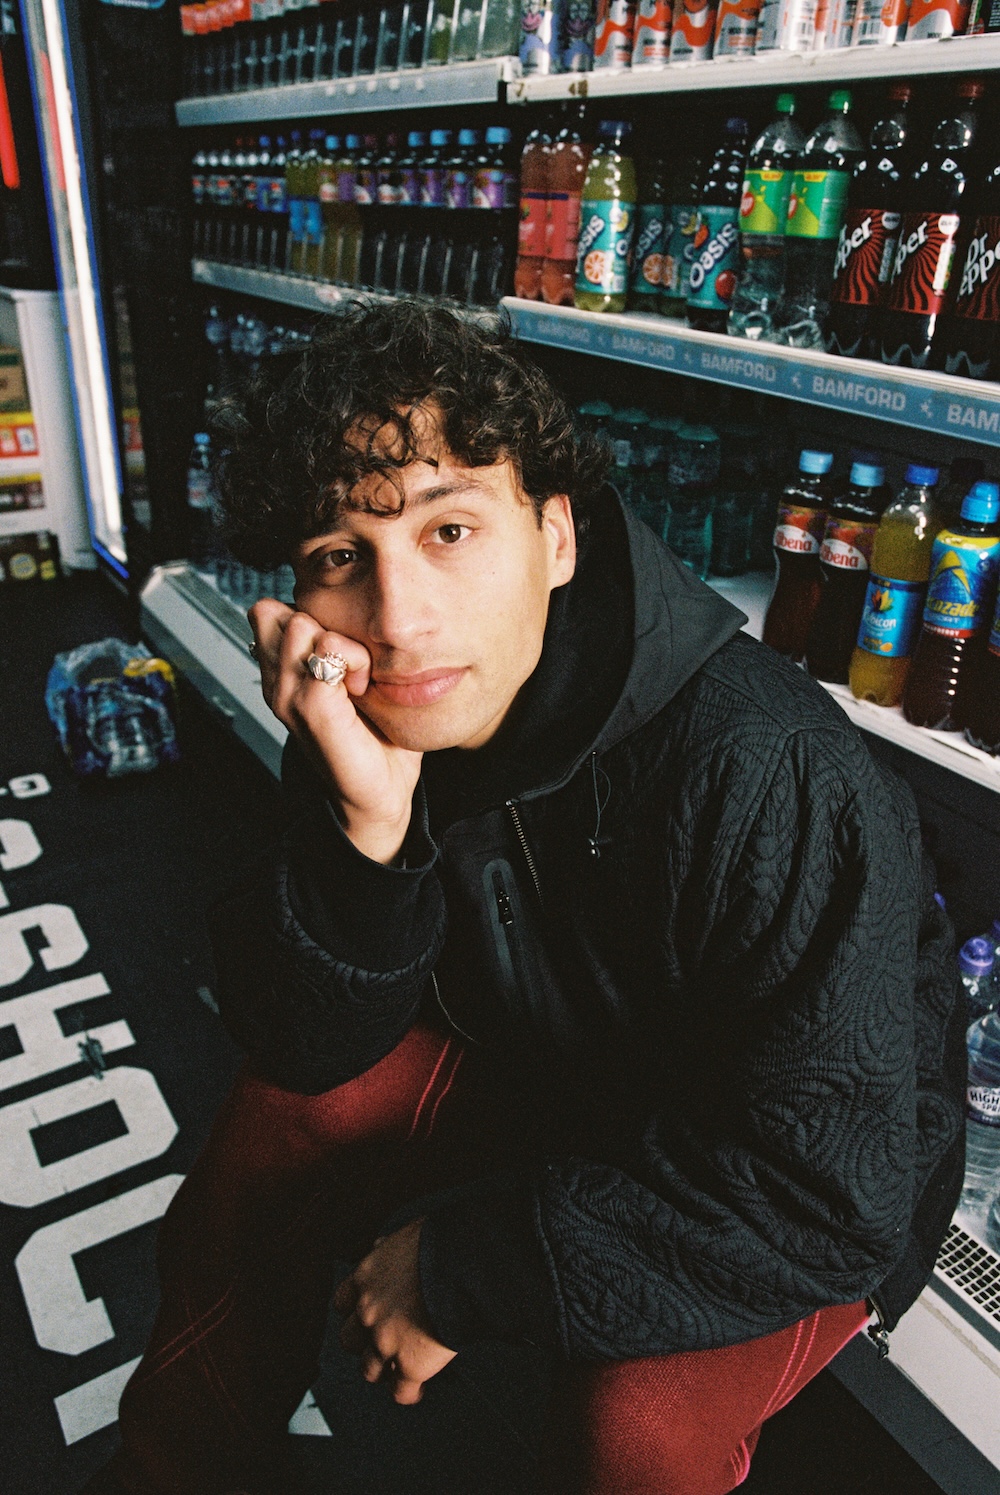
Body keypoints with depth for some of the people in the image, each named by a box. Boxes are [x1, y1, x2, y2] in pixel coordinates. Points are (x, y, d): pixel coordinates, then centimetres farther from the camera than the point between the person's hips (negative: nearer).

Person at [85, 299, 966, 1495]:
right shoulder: (373, 719, -17)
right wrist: (367, 823, -36)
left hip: (799, 1200, -4)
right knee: (285, 1121, -5)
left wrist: (468, 1271, -25)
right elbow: (308, 1049, -15)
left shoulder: (767, 779, -36)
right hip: (546, 1072, 5)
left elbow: (828, 1197, -31)